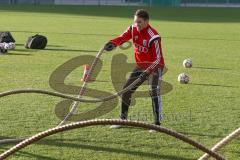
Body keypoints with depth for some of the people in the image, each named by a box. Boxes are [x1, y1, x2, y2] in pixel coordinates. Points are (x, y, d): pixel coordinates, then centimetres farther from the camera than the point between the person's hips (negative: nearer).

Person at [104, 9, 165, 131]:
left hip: (154, 66, -7)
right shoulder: (133, 29, -5)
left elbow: (157, 59, -26)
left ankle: (157, 123, -20)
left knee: (154, 91, -24)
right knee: (126, 90, 6)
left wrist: (147, 72, -38)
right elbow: (122, 37, -17)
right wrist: (112, 43, -39)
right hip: (141, 66, 7)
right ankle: (123, 119, 20)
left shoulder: (153, 37, -25)